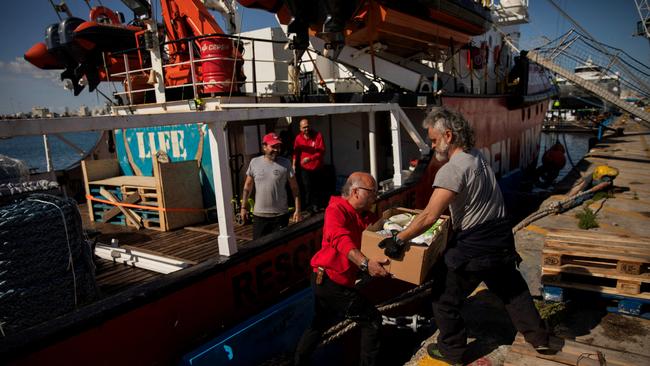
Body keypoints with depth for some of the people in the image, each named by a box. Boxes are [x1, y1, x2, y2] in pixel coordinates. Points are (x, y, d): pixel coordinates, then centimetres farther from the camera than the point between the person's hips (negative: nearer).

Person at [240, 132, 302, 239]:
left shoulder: (285, 163, -4)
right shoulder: (254, 162, 0)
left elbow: (294, 187, -2)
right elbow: (248, 186, 8)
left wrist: (297, 209, -6)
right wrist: (243, 207, 6)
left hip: (280, 215, -1)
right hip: (259, 215, 1)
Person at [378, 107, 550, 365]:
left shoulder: (452, 170, -21)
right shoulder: (477, 157, 7)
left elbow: (429, 217, -26)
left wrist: (399, 240, -18)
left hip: (471, 247, -9)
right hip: (501, 239, 9)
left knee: (445, 299, 10)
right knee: (513, 289, 27)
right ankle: (539, 337, 40)